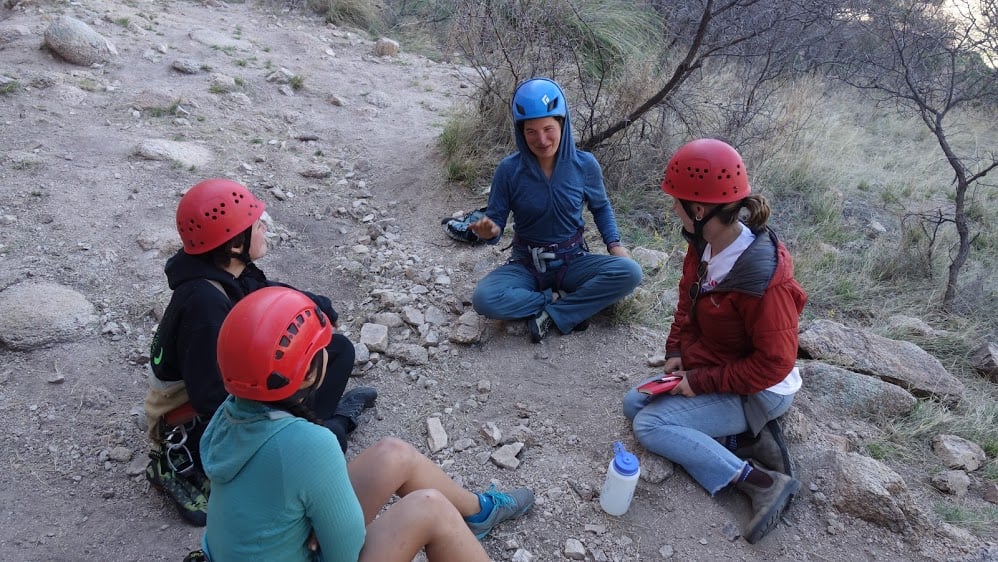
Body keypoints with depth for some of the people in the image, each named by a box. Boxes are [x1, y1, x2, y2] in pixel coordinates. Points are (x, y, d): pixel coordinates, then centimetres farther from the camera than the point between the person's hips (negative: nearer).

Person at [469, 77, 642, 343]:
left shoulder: (584, 164, -9)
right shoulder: (509, 169, -13)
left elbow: (601, 207, 9)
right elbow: (495, 220, -6)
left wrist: (614, 244, -6)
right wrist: (490, 231, -31)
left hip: (573, 261, 2)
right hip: (527, 265, -1)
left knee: (629, 273, -26)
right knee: (484, 299, -30)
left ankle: (550, 313, -17)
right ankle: (561, 301, -13)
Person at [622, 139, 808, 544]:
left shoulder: (762, 277, -32)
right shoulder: (703, 247, -7)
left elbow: (774, 363, -26)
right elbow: (688, 305, 9)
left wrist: (701, 382, -22)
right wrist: (677, 352, -5)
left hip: (756, 391, -9)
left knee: (650, 426, -17)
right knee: (634, 404, 3)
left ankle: (763, 482, -13)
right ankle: (743, 440, -1)